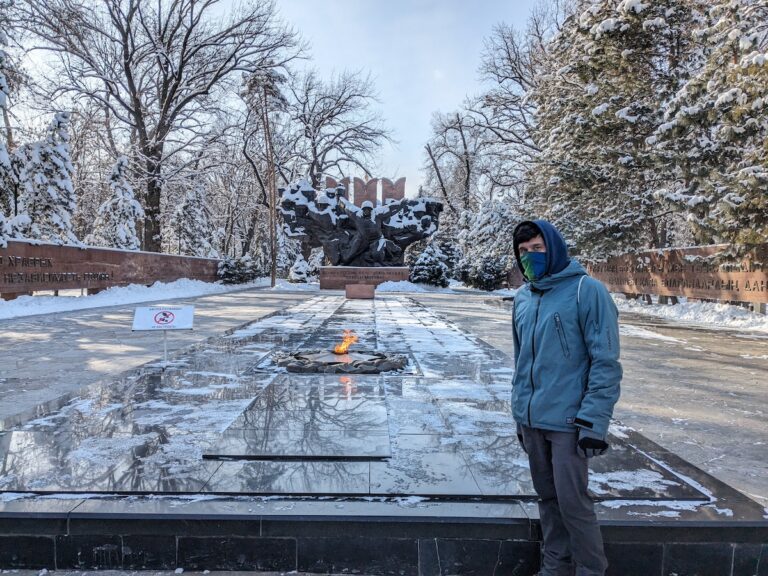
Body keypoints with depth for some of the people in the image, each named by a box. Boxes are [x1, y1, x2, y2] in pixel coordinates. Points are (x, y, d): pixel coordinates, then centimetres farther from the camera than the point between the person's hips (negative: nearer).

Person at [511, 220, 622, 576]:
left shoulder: (586, 290, -10)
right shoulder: (522, 298, 9)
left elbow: (606, 362, -12)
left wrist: (593, 422, -16)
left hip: (566, 421, -6)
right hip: (531, 420, 6)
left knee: (572, 502, 0)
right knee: (547, 498, 16)